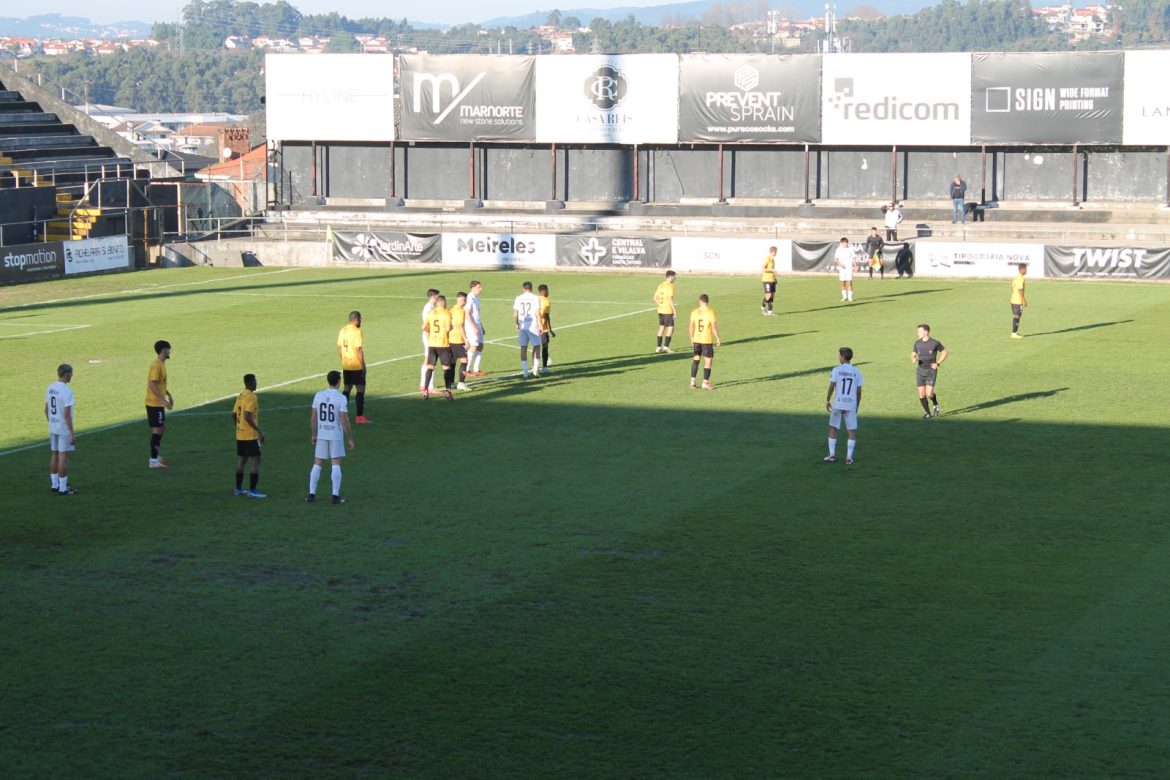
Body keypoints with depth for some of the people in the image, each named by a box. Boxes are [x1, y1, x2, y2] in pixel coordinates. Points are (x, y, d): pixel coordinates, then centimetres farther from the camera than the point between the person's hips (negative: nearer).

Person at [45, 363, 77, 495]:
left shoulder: (50, 388, 5)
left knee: (54, 455, 14)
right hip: (64, 428, -8)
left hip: (53, 428, 8)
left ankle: (55, 485, 21)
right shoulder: (66, 391, -19)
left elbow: (46, 409, 11)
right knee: (63, 457, -3)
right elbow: (67, 414, -22)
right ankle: (63, 488, 0)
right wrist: (72, 433, -17)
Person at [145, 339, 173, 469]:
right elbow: (152, 385, -26)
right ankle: (153, 461, -4)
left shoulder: (162, 364, 12)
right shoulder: (156, 366, -19)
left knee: (161, 427, 16)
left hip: (158, 403, 10)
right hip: (154, 403, -10)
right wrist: (164, 400, -27)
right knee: (157, 429, -7)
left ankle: (155, 457, 24)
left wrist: (168, 395, 24)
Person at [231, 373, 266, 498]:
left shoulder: (240, 396, 11)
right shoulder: (252, 397, -15)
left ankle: (238, 488, 23)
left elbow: (234, 414, 14)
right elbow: (248, 416, -24)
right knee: (256, 461, -5)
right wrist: (260, 431, -21)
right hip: (250, 435, -9)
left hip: (240, 435, 9)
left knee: (242, 459, 18)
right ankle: (252, 490, -9)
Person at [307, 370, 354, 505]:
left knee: (317, 464, 10)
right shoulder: (341, 398, -13)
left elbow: (313, 417, 3)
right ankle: (336, 496, -1)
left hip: (321, 435, 3)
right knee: (336, 465, 2)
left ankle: (312, 494, 10)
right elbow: (344, 420, -13)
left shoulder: (318, 396, -1)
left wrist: (313, 435, 14)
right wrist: (350, 439, -6)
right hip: (336, 435, -3)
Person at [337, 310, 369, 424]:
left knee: (347, 388, 18)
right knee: (361, 389, -2)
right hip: (356, 366, -7)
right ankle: (360, 417, -5)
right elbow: (359, 350, -19)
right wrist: (363, 365, -13)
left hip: (346, 366, 7)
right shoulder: (357, 331, -16)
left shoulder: (343, 330, 6)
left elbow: (339, 347, 12)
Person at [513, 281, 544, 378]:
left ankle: (525, 372, 7)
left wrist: (517, 324, 21)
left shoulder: (518, 298, 4)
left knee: (523, 348, 7)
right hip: (533, 326, -3)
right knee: (536, 346, 10)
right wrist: (540, 326, -5)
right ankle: (536, 368, -1)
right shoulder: (535, 298, -6)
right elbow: (537, 313, -10)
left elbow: (515, 314, 5)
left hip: (522, 326, 3)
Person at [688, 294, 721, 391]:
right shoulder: (711, 312, -11)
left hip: (696, 340, 4)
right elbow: (714, 327, -12)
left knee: (696, 359, 16)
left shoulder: (694, 312, 0)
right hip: (707, 340, -4)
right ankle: (705, 382, 1)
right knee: (708, 361, 4)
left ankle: (692, 381, 12)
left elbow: (692, 327, 5)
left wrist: (692, 339, 17)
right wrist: (718, 339, -1)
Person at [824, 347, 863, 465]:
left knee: (833, 428, 13)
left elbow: (831, 387, -7)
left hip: (838, 404, -1)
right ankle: (849, 457, -1)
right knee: (852, 431, 5)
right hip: (851, 405, 1)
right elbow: (859, 391, 3)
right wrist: (857, 406, 13)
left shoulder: (837, 370, -4)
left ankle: (832, 454, 11)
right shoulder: (856, 372, 3)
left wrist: (827, 401, 5)